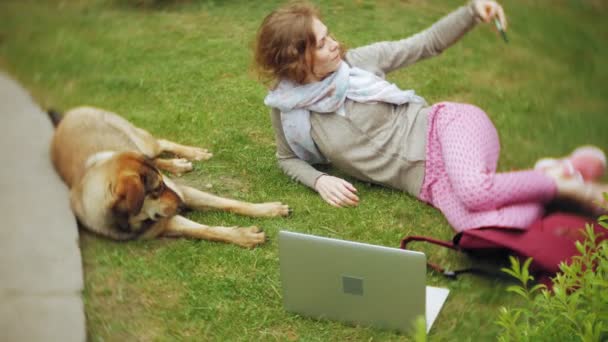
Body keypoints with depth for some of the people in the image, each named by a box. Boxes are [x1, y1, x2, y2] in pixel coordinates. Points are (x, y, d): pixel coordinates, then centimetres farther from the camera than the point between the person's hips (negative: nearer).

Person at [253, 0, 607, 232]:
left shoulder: (358, 61, -2)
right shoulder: (287, 107, -1)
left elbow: (426, 44, 5)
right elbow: (288, 159, 14)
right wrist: (319, 181, -7)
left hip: (442, 126, -1)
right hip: (428, 179, 1)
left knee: (473, 191, -37)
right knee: (481, 231, -31)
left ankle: (561, 181, -8)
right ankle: (543, 183, -4)